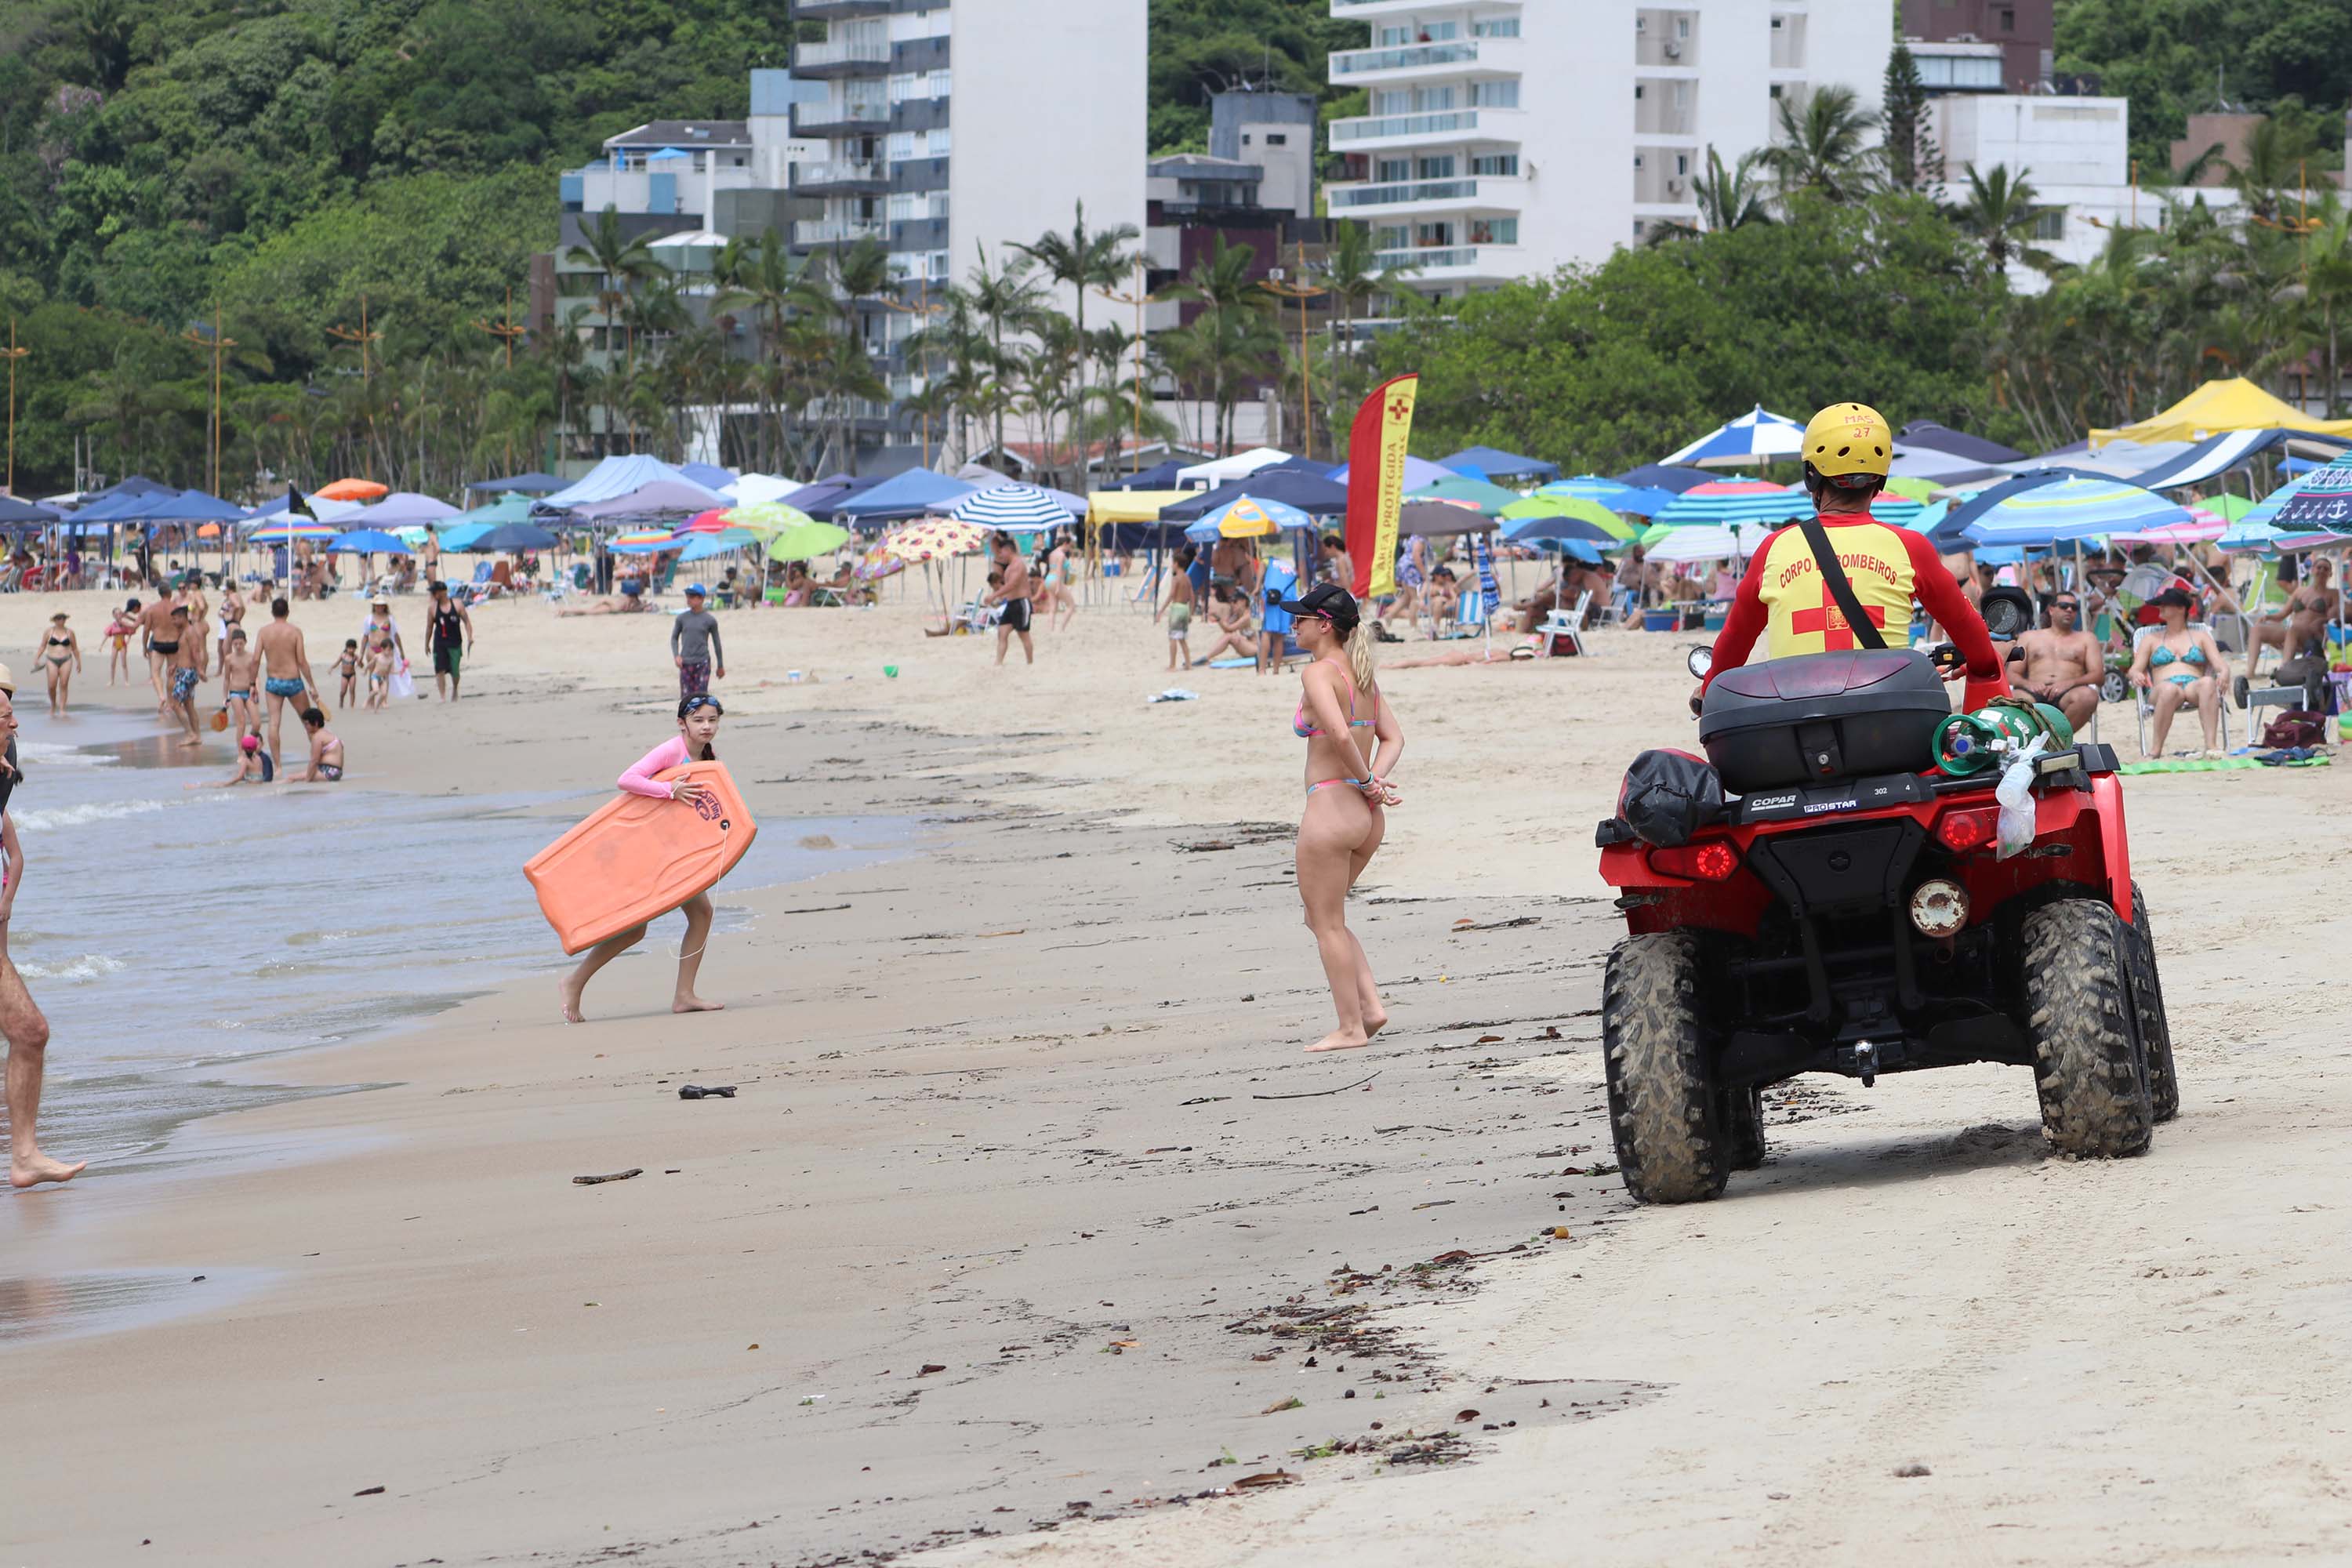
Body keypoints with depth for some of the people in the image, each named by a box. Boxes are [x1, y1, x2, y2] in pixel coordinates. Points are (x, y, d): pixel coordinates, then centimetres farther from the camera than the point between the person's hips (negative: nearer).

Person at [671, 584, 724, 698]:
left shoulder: (710, 620, -1)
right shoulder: (682, 619, 4)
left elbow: (717, 643, 8)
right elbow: (674, 638, 14)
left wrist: (720, 666, 14)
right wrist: (676, 656, -4)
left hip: (703, 663, -2)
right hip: (685, 664, 2)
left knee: (700, 696, -9)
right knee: (686, 696, 2)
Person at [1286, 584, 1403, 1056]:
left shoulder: (1319, 673, -14)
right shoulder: (1361, 673, 12)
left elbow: (1340, 734, -29)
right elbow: (1393, 738, 12)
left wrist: (1366, 780, -14)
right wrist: (1374, 779, -3)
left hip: (1331, 807, -9)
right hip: (1368, 816, 9)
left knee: (1328, 923, 4)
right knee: (1322, 917, 20)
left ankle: (1351, 1027, 7)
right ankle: (1371, 1005, 12)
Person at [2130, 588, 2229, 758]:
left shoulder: (2201, 637, 25)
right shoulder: (2151, 639, 28)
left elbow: (2220, 664, 12)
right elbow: (2135, 669, 16)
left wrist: (2224, 672, -14)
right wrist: (2136, 675, -11)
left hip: (2194, 687, 0)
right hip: (2161, 691, 0)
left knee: (2208, 682, -39)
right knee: (2169, 689, -41)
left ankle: (2211, 744, -47)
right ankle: (2156, 749, -37)